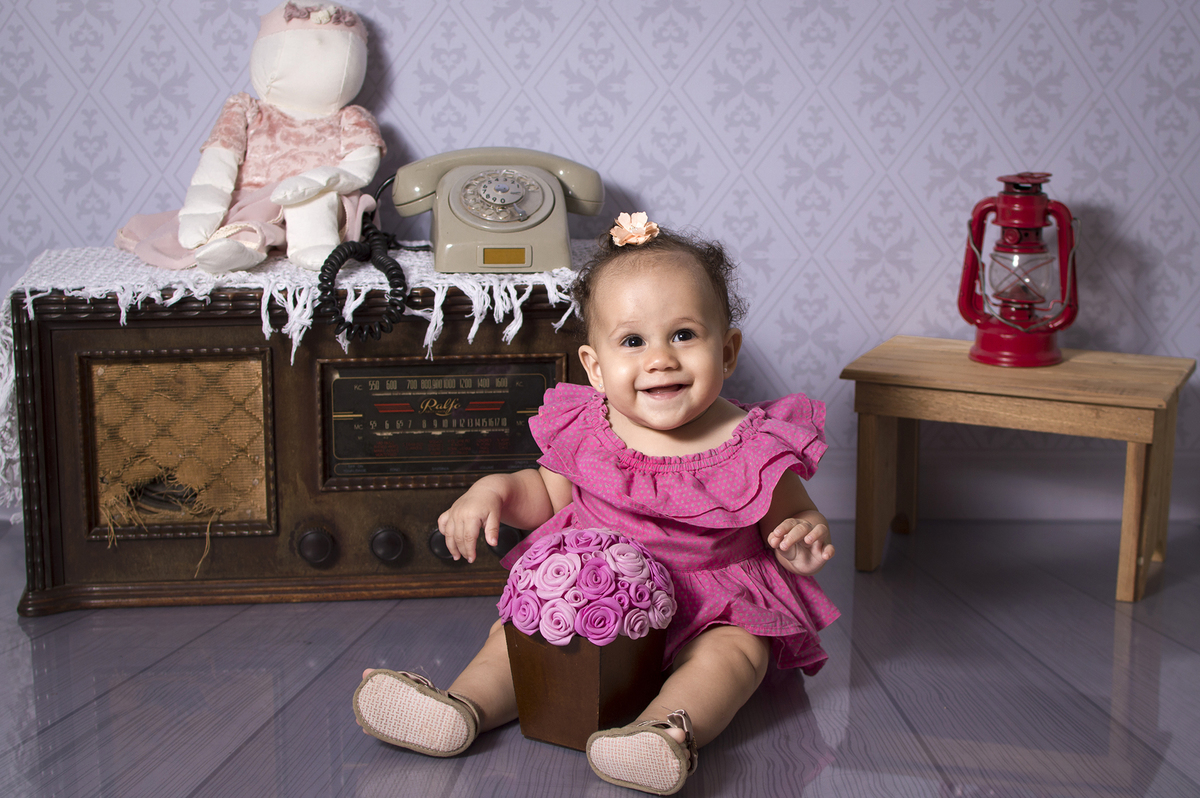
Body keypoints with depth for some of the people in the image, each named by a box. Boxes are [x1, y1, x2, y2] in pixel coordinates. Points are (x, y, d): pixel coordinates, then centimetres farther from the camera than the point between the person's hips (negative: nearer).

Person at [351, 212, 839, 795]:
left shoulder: (752, 447, -15)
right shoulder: (585, 430, -6)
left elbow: (788, 520, 0)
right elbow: (550, 495, 12)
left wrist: (805, 538, -24)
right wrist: (496, 489, -7)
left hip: (713, 603, -3)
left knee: (739, 648, -30)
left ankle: (670, 727, -50)